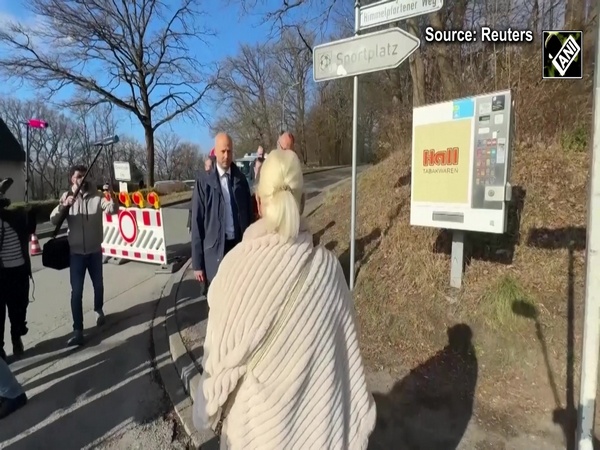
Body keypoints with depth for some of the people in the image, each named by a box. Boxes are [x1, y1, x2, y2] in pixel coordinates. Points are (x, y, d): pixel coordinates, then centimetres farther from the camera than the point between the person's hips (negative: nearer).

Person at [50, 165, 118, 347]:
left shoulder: (97, 196, -6)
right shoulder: (66, 197, -1)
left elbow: (113, 210, -22)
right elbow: (53, 220, -9)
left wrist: (111, 195, -42)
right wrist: (63, 206, -28)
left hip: (95, 251, 0)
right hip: (76, 252, 0)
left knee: (98, 285, 16)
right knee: (76, 291, -1)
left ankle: (99, 310, 44)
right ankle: (78, 331, 4)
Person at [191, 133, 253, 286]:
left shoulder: (241, 179, 5)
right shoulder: (204, 181, -5)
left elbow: (249, 214, 9)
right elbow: (197, 222, -5)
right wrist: (197, 263, -6)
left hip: (240, 246, 3)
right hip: (215, 249, -2)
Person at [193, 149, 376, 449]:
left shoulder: (235, 264, -21)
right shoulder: (326, 267, -20)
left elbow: (218, 353, -10)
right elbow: (346, 351, -10)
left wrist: (210, 406, 9)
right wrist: (357, 416, 6)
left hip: (251, 415, 0)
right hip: (309, 413, 1)